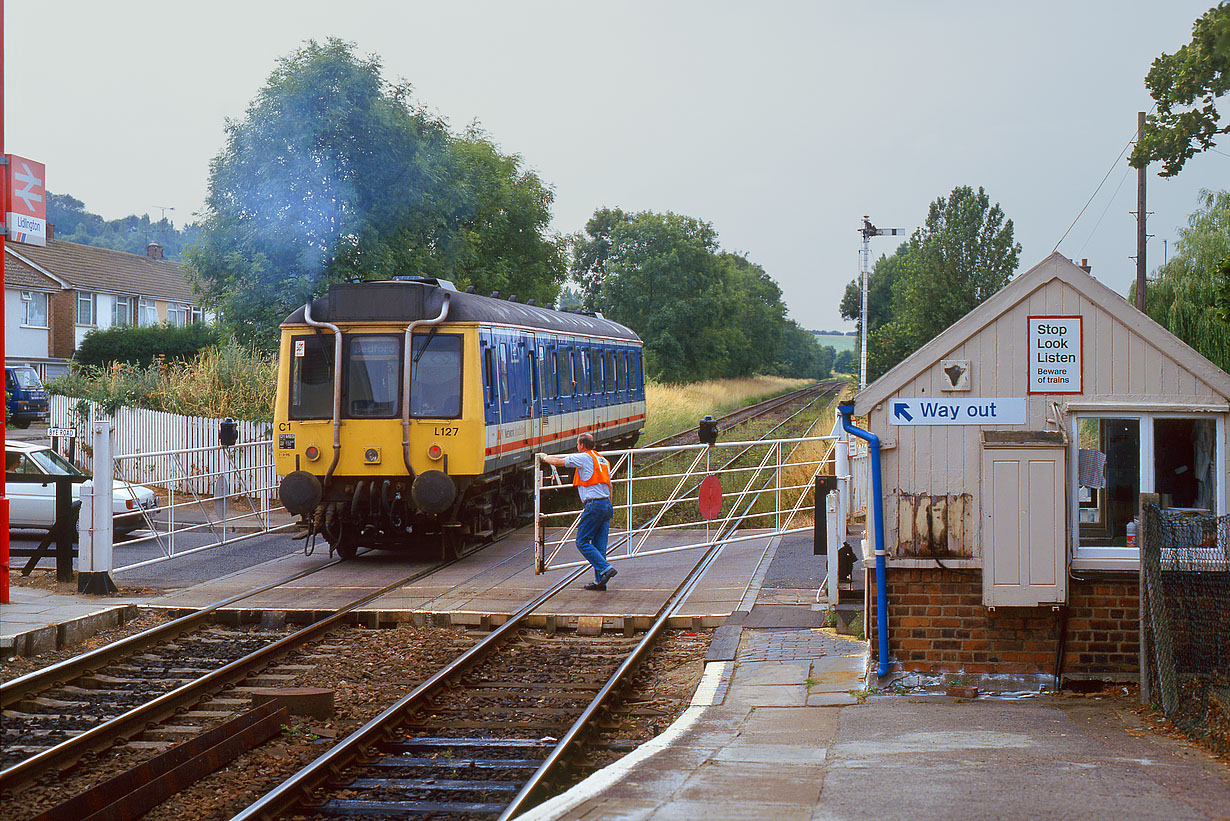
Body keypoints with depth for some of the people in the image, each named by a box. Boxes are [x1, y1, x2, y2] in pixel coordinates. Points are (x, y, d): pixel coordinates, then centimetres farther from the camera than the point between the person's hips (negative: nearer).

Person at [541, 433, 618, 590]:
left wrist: (545, 457, 20)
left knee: (582, 541, -3)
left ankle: (605, 568, -13)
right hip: (606, 504, 8)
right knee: (599, 544, 9)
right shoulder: (602, 460, 19)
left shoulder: (583, 458, -5)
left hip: (594, 504, -8)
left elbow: (558, 462, 0)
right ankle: (600, 581, 7)